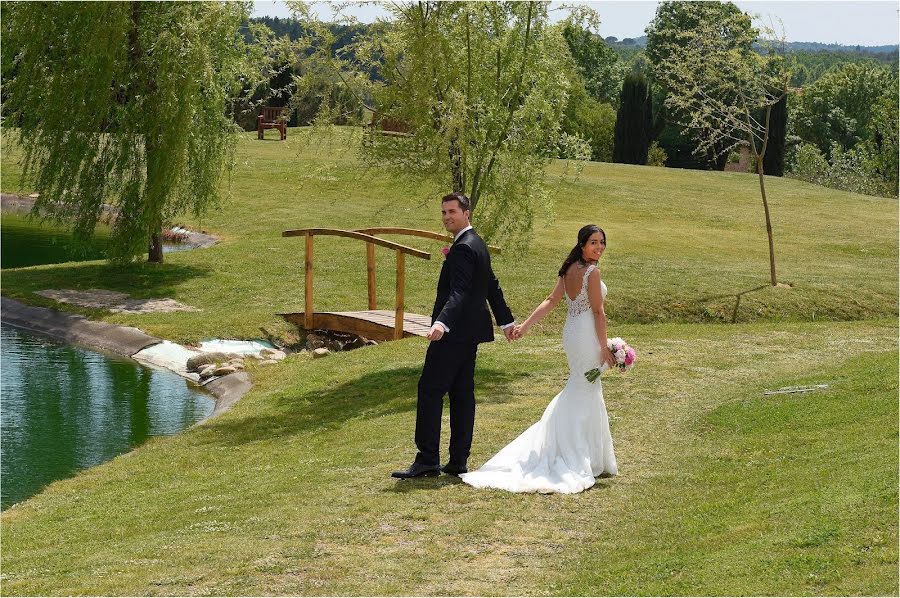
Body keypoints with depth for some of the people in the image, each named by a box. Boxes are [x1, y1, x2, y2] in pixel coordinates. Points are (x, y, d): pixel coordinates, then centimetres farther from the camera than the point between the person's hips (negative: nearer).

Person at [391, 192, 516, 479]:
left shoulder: (463, 249, -16)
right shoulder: (477, 244, 15)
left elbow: (459, 292, -29)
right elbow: (492, 286, 25)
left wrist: (441, 323, -43)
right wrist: (506, 321, 35)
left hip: (454, 332, -10)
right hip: (470, 332, 10)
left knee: (430, 391, -9)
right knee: (462, 394, 9)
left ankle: (428, 460, -10)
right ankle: (458, 462, 11)